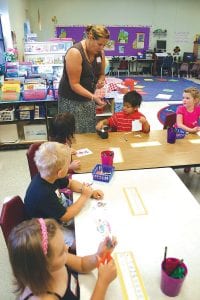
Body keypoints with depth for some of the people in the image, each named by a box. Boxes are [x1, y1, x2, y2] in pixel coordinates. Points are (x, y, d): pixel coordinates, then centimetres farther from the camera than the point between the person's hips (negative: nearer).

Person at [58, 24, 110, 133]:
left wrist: (100, 81, -10)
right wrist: (93, 97, -30)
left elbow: (101, 74, 14)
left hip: (88, 99, 6)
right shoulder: (75, 53, -20)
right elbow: (74, 84, -20)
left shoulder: (100, 52, 0)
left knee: (90, 134, 5)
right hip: (71, 100, -6)